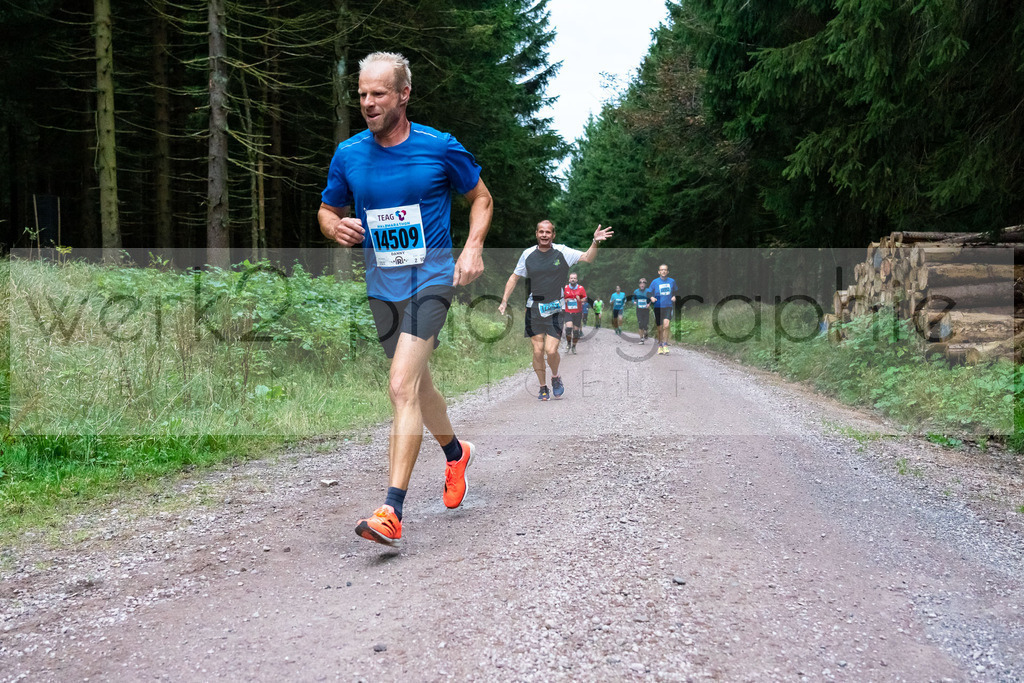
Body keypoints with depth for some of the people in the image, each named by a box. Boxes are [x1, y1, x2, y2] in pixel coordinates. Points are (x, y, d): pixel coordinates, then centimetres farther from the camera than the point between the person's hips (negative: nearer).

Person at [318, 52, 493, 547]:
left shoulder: (440, 148, -6)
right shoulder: (348, 154, 2)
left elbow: (481, 198, 7)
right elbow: (327, 211, 14)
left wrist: (473, 248, -8)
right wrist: (336, 228, -10)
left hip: (430, 278, -5)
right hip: (382, 285, 5)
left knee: (402, 387, -19)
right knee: (416, 383, 18)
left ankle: (391, 512, -19)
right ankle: (455, 452, 46)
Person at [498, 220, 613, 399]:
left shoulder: (562, 252, -2)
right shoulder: (528, 254, 3)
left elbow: (588, 258, -6)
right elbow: (514, 277, 13)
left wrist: (595, 242, -24)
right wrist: (504, 301, 7)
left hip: (555, 309, -2)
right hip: (534, 308, 2)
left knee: (551, 351, -11)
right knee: (538, 351, 1)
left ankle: (555, 378, 21)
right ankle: (543, 387, 21)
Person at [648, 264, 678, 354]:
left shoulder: (672, 281, 8)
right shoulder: (654, 282, 3)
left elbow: (675, 292, 23)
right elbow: (649, 293, 8)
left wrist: (674, 297, 2)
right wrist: (651, 298, -13)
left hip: (668, 307, 0)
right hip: (658, 307, 0)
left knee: (666, 324, -20)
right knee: (659, 328, 3)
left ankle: (665, 344, -8)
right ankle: (660, 345, 22)